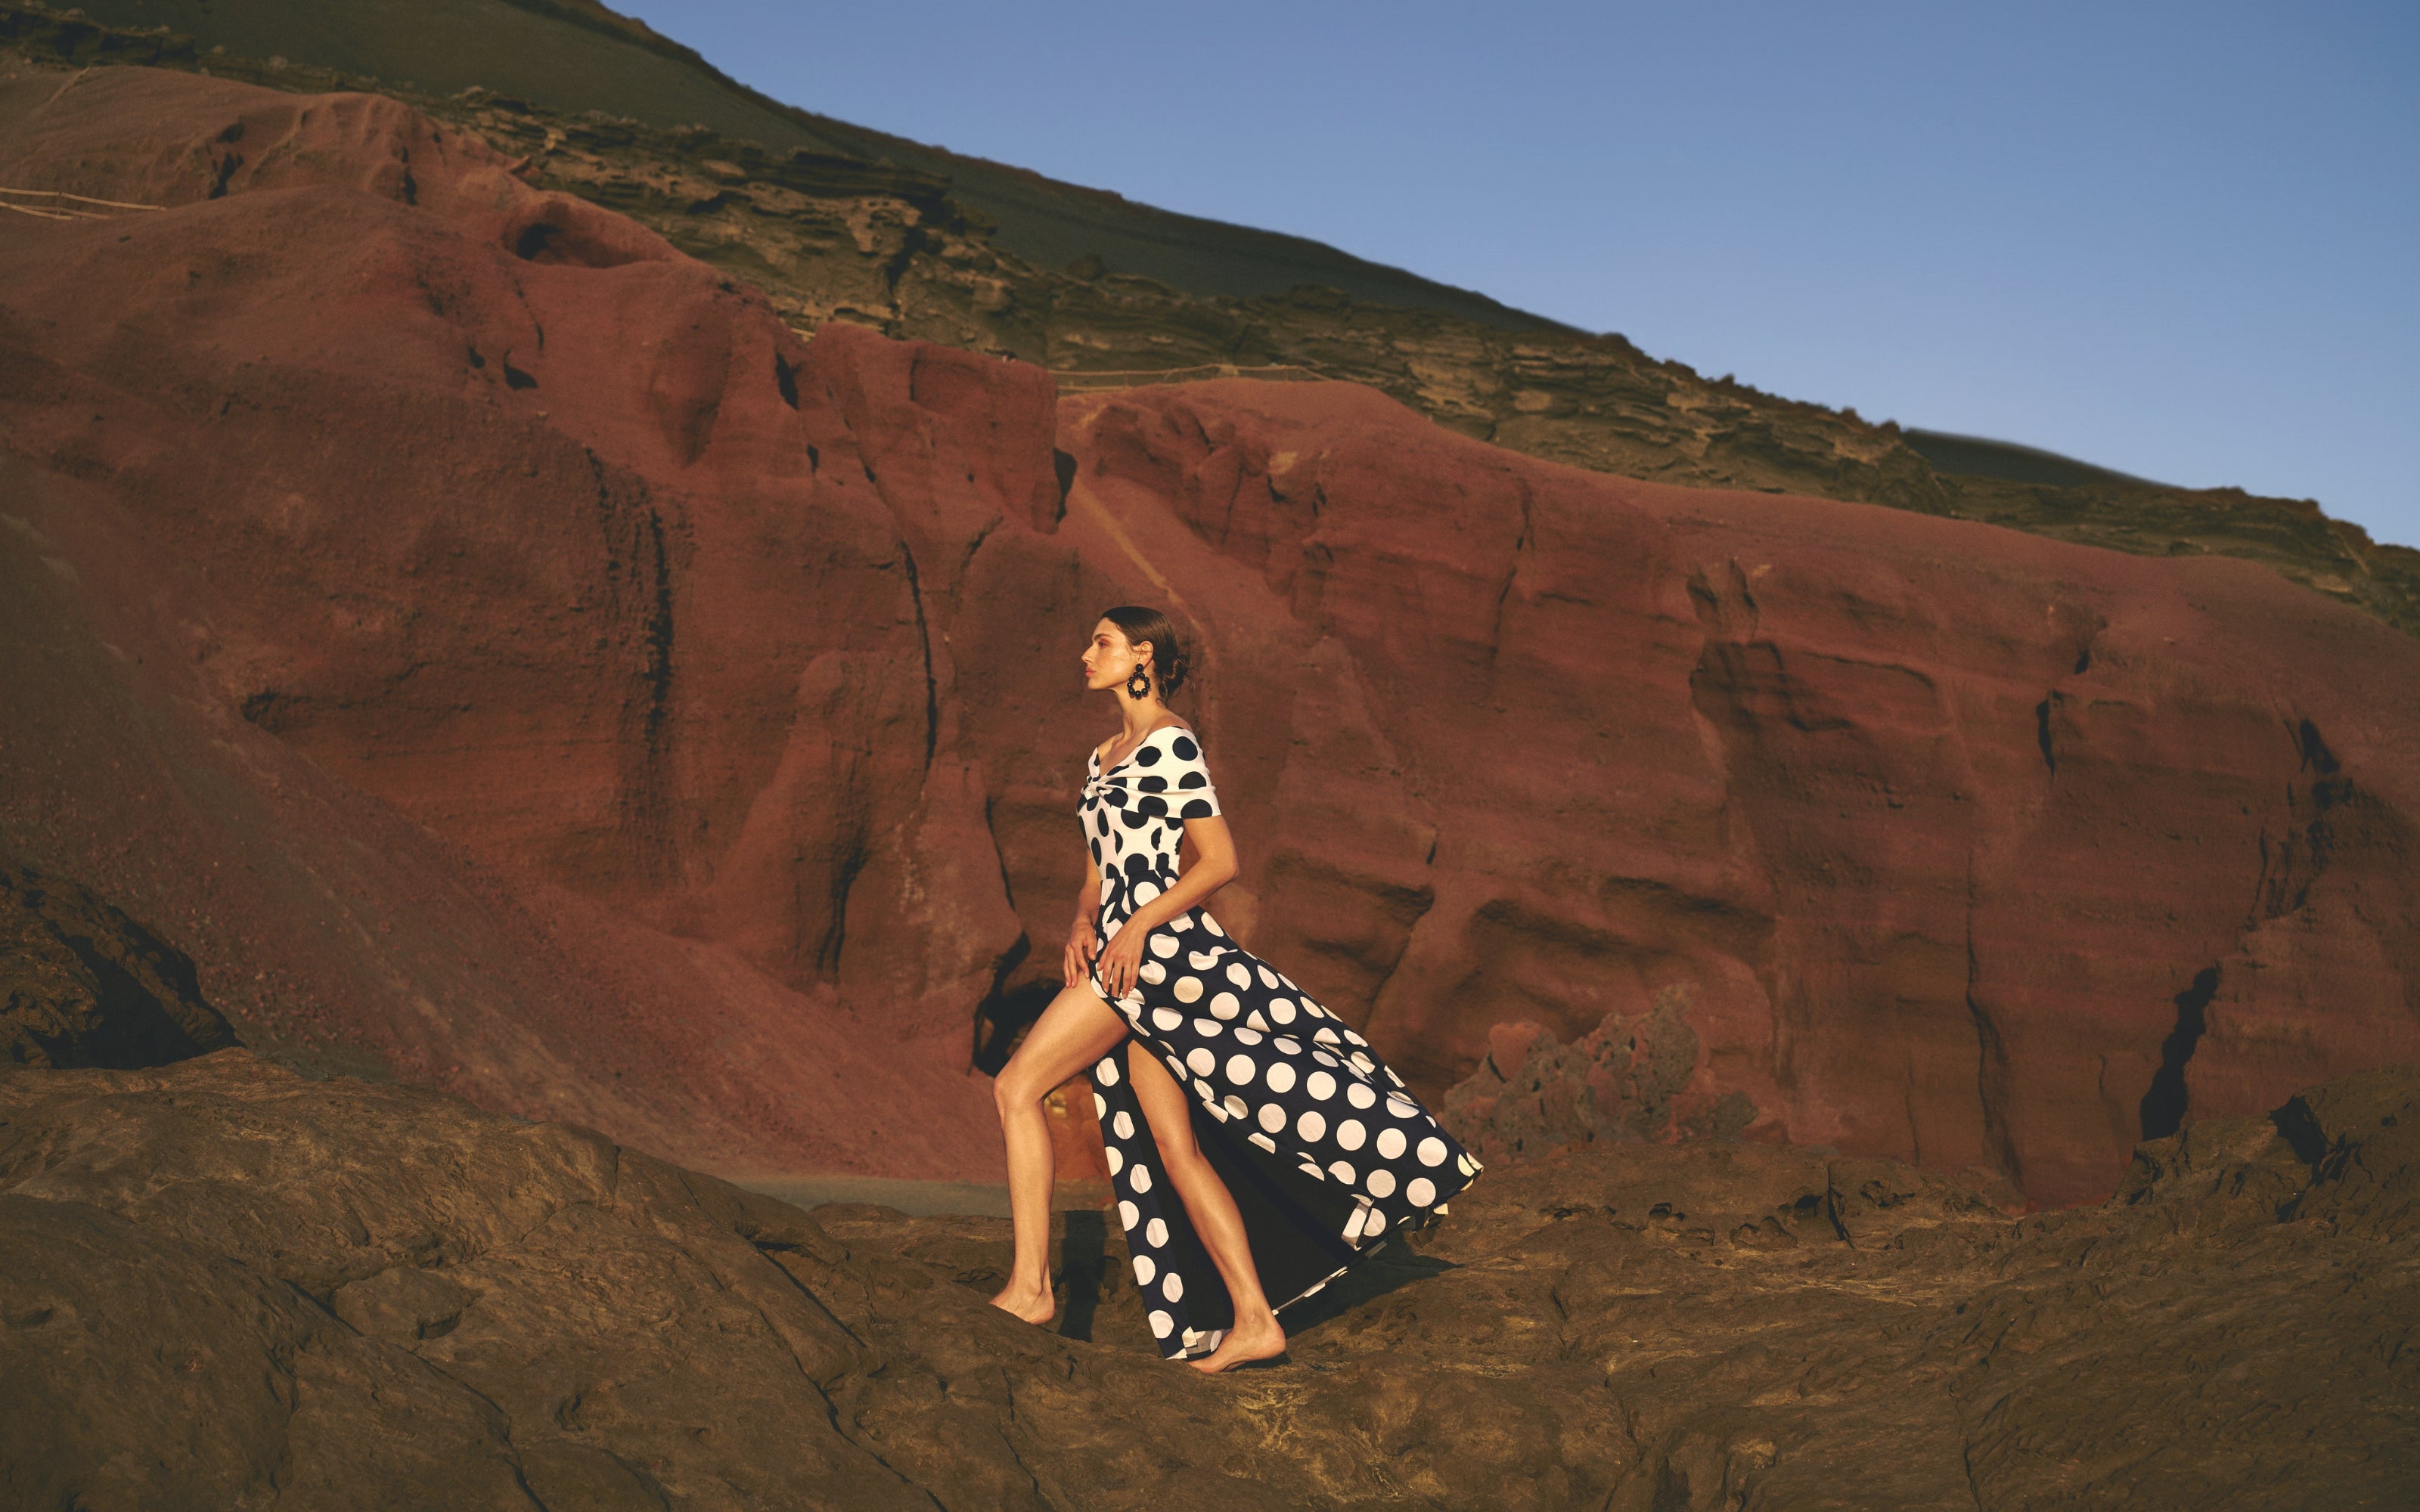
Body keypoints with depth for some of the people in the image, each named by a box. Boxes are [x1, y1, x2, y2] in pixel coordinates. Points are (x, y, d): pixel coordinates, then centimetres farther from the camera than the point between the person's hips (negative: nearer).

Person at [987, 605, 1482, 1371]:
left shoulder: (1172, 744, -4)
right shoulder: (1103, 758, 22)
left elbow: (1219, 861, -10)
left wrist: (1138, 926, -17)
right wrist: (1082, 924, 2)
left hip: (1158, 943, -9)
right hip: (1120, 961, 9)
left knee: (1019, 1083, -12)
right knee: (1172, 1146, 3)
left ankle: (1030, 1286, -9)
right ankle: (1253, 1322, 2)